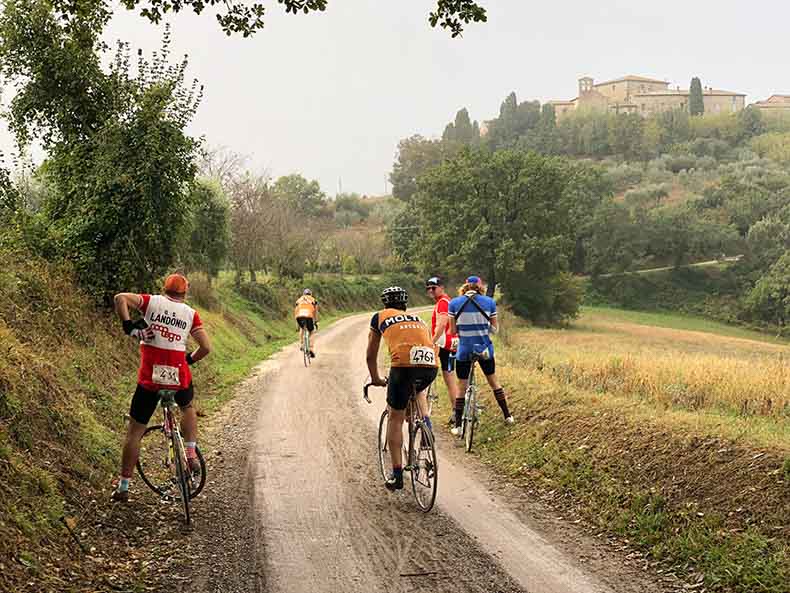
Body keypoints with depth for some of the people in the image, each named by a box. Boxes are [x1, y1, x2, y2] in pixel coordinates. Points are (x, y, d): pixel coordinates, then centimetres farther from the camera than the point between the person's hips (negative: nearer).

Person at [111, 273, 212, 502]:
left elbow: (120, 298, -9)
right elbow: (206, 347, 2)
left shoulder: (153, 302, 6)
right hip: (179, 377, 1)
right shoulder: (190, 314, 8)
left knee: (134, 432, 10)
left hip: (149, 378, -1)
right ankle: (191, 454, 22)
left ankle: (123, 487, 12)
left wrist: (128, 325, -6)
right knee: (188, 407, 35)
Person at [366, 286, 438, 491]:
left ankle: (397, 474, 11)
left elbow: (371, 356, 31)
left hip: (404, 363, -3)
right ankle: (425, 422, 14)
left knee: (396, 418, 12)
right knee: (418, 390, 39)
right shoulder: (418, 318, 33)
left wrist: (376, 379, 47)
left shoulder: (380, 317, 25)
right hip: (430, 365, 3)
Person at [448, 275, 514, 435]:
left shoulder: (454, 303, -3)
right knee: (493, 381, 20)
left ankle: (458, 426, 6)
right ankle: (507, 415, 28)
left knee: (461, 386, 8)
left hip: (464, 350, -1)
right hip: (484, 348, 1)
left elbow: (453, 330, -3)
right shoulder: (489, 302, -2)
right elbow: (495, 328, 1)